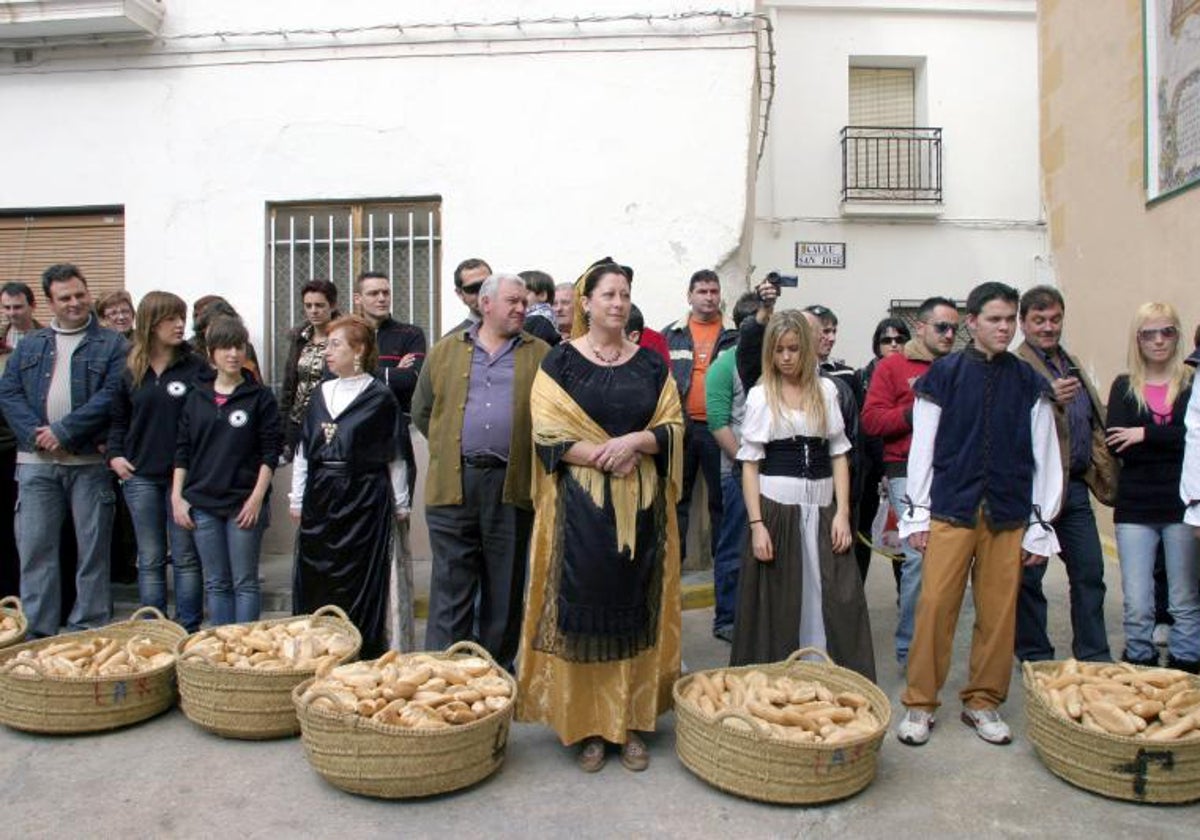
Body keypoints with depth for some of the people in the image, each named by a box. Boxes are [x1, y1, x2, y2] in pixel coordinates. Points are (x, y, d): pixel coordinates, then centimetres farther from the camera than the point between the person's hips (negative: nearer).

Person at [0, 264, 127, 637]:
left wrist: (64, 431, -14)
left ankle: (90, 630, 14)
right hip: (36, 462, 3)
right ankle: (38, 632, 14)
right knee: (35, 548, 5)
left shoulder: (111, 344, 3)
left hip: (90, 460, -3)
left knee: (93, 548, 4)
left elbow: (111, 395, -9)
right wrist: (35, 433, -10)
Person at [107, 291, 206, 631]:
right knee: (150, 560, 10)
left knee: (185, 558, 5)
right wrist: (114, 455, 2)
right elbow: (118, 419, 15)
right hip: (140, 476, 3)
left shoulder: (196, 368, -3)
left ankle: (188, 631, 14)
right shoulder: (129, 370, 6)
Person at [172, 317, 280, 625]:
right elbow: (182, 450, 10)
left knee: (245, 582, 3)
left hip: (243, 504, -3)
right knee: (216, 583, 11)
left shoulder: (260, 397, -2)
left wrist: (257, 498, -11)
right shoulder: (196, 397, 8)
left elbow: (270, 452, -5)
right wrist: (177, 496, 3)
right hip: (202, 503, 3)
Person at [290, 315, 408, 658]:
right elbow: (303, 450, 14)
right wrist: (297, 498, 12)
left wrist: (401, 503, 1)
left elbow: (394, 455, -2)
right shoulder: (321, 393, 11)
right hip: (320, 496, 5)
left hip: (363, 497, -5)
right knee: (315, 579, 8)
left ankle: (362, 656, 13)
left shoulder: (379, 397, -5)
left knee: (358, 581, 1)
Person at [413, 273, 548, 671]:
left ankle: (498, 669, 23)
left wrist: (531, 457, 1)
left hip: (512, 484, 0)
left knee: (505, 586, 9)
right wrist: (450, 448, 12)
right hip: (452, 482, 0)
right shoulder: (446, 351, 11)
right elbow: (422, 411, 16)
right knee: (450, 583, 3)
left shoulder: (540, 355, 7)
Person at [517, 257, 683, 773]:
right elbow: (548, 433, -7)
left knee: (636, 611, 6)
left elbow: (674, 429, 5)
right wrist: (603, 456, -16)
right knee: (586, 609, 0)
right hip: (582, 504, -2)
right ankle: (588, 727, 13)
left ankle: (632, 723, 19)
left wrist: (635, 442, -14)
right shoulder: (560, 362, 1)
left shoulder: (650, 364, 10)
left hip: (642, 506, 3)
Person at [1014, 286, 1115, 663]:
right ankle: (1035, 658, 16)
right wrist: (1049, 399, -33)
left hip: (1075, 485, 8)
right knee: (1029, 577, 4)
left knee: (1090, 574, 12)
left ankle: (1095, 657, 24)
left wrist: (1103, 472, 18)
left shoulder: (1072, 365, 17)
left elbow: (1092, 422, 26)